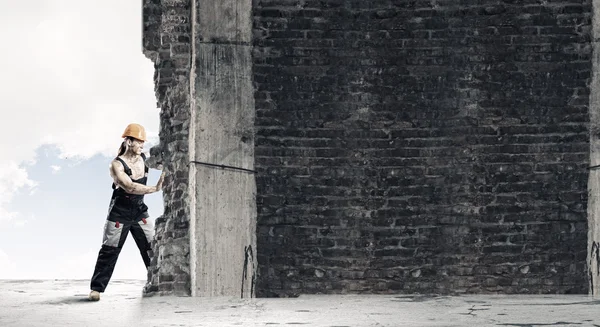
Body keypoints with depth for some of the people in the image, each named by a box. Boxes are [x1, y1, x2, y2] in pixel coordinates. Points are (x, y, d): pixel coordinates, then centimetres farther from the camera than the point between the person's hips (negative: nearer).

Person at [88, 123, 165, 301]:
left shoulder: (144, 159, 0)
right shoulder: (117, 164, -16)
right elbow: (130, 187, -29)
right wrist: (155, 188, -37)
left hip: (139, 211, 5)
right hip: (120, 213, -5)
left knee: (153, 248, 1)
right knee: (109, 251, -1)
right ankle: (96, 288, 6)